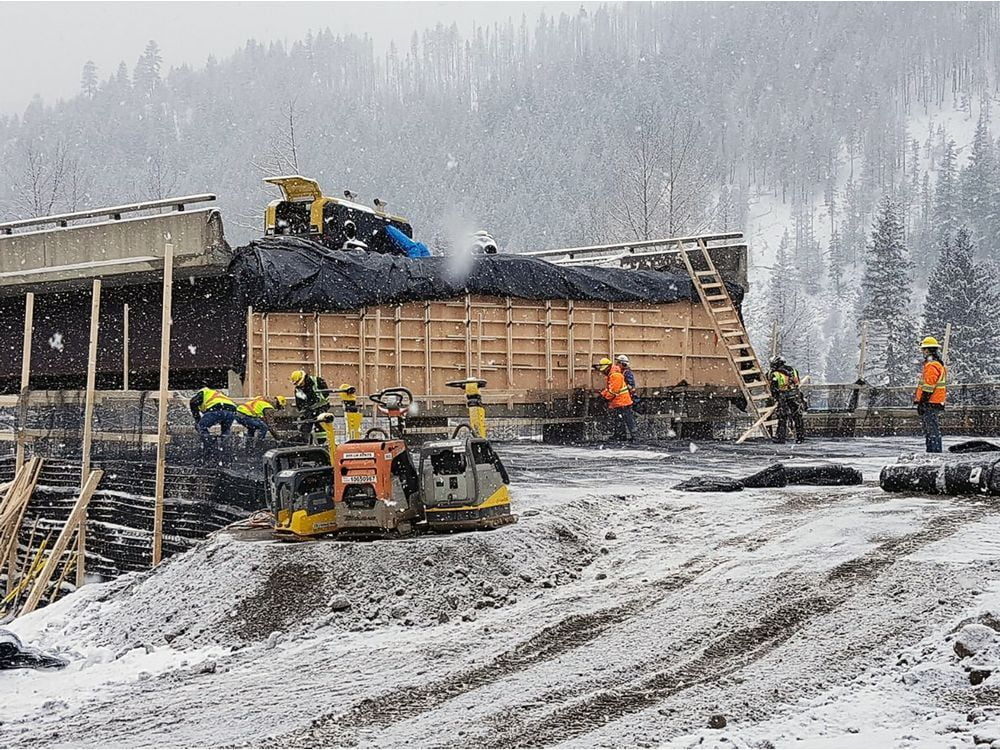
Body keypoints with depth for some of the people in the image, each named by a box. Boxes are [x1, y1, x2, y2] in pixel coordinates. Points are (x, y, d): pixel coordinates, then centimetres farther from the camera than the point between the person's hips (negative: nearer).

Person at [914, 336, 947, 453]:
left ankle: (934, 451, -12)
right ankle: (931, 451, 18)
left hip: (930, 403, -10)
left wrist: (921, 403, -17)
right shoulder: (939, 365, 19)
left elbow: (928, 387, -20)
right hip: (937, 403, 10)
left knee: (932, 430, -10)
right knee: (933, 430, 14)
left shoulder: (931, 366, -15)